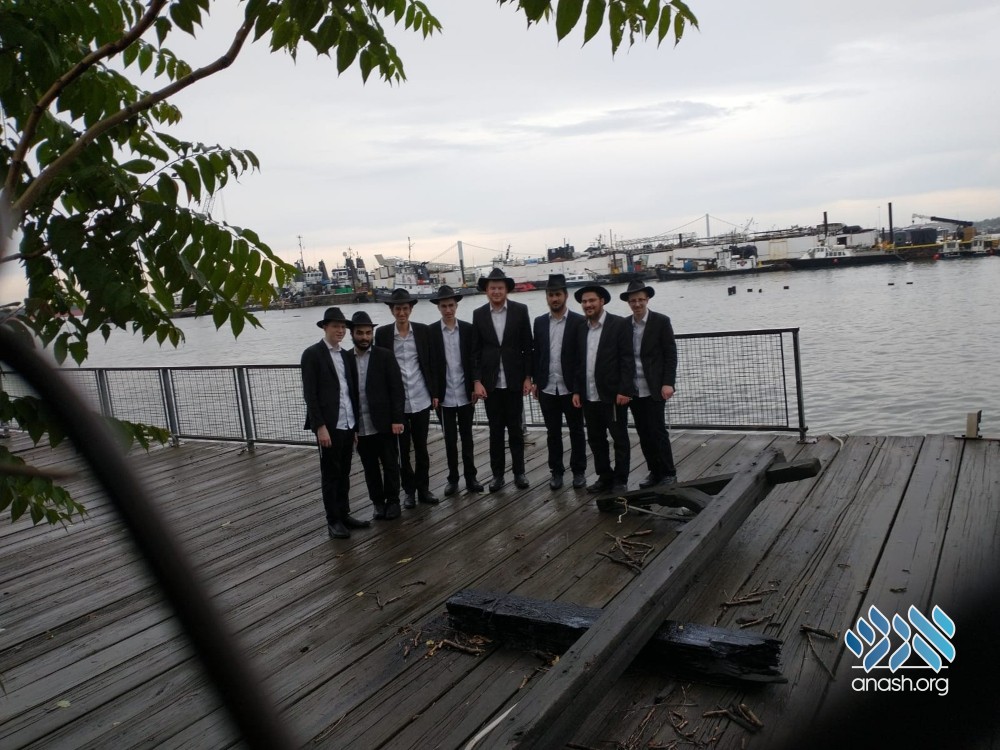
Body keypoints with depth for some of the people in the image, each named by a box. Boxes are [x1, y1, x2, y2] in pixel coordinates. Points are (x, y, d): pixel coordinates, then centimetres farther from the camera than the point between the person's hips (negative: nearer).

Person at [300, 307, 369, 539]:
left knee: (344, 472, 13)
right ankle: (333, 520, 12)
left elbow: (351, 390, 13)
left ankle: (344, 514, 23)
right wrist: (320, 426, -17)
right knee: (330, 473, 3)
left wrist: (355, 422, 9)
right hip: (329, 424, -6)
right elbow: (309, 394, -11)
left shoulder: (344, 355, 14)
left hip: (348, 423, 6)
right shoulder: (312, 354, -6)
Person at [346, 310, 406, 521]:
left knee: (390, 465, 7)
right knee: (370, 468, 11)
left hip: (384, 423, -2)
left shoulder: (385, 356, -1)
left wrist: (397, 419, -11)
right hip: (359, 427, 2)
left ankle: (393, 501, 22)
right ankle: (378, 503, 25)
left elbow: (397, 389, -5)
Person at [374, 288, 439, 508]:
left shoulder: (422, 330, 1)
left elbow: (430, 362, 5)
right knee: (403, 449, 8)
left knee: (421, 447, 10)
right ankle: (409, 490, 21)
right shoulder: (382, 334, -2)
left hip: (420, 400, 1)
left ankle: (423, 488, 22)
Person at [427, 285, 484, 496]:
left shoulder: (468, 329, 1)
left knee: (467, 437, 10)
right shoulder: (430, 331, -3)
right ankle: (453, 479, 19)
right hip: (444, 396, -1)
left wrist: (475, 387, -2)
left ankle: (470, 477, 19)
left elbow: (474, 360, 3)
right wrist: (433, 394, -8)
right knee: (450, 440, 7)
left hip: (465, 394, 1)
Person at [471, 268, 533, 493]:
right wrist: (477, 381, -4)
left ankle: (519, 471, 19)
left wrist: (528, 377, -4)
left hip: (514, 380, -1)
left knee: (515, 428, 8)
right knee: (495, 430, 8)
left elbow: (527, 346, 0)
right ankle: (497, 474, 17)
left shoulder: (520, 310, -1)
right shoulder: (478, 314, 2)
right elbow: (475, 351, 3)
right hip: (490, 382, 1)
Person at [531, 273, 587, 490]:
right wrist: (535, 381, 5)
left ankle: (579, 471, 20)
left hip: (571, 388, -3)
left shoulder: (579, 321, -5)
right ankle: (556, 471, 20)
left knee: (576, 431, 8)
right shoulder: (539, 322, 7)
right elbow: (536, 353, 10)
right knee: (553, 432, 10)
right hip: (547, 388, 3)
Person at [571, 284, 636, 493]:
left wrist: (624, 390, -16)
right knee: (595, 439, 12)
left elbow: (627, 360, -10)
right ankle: (604, 477, 25)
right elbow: (578, 362, 13)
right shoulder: (581, 329, 11)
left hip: (613, 395, -5)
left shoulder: (619, 324, -5)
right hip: (589, 396, 6)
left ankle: (620, 480, 15)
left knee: (620, 439, 4)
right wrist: (577, 390, 6)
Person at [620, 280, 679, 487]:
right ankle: (655, 472, 19)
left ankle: (668, 473, 9)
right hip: (633, 390, 4)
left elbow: (670, 354, -6)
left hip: (654, 388, -4)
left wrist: (668, 383, -13)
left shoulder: (661, 321, -4)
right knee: (644, 433, 8)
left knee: (658, 431, -3)